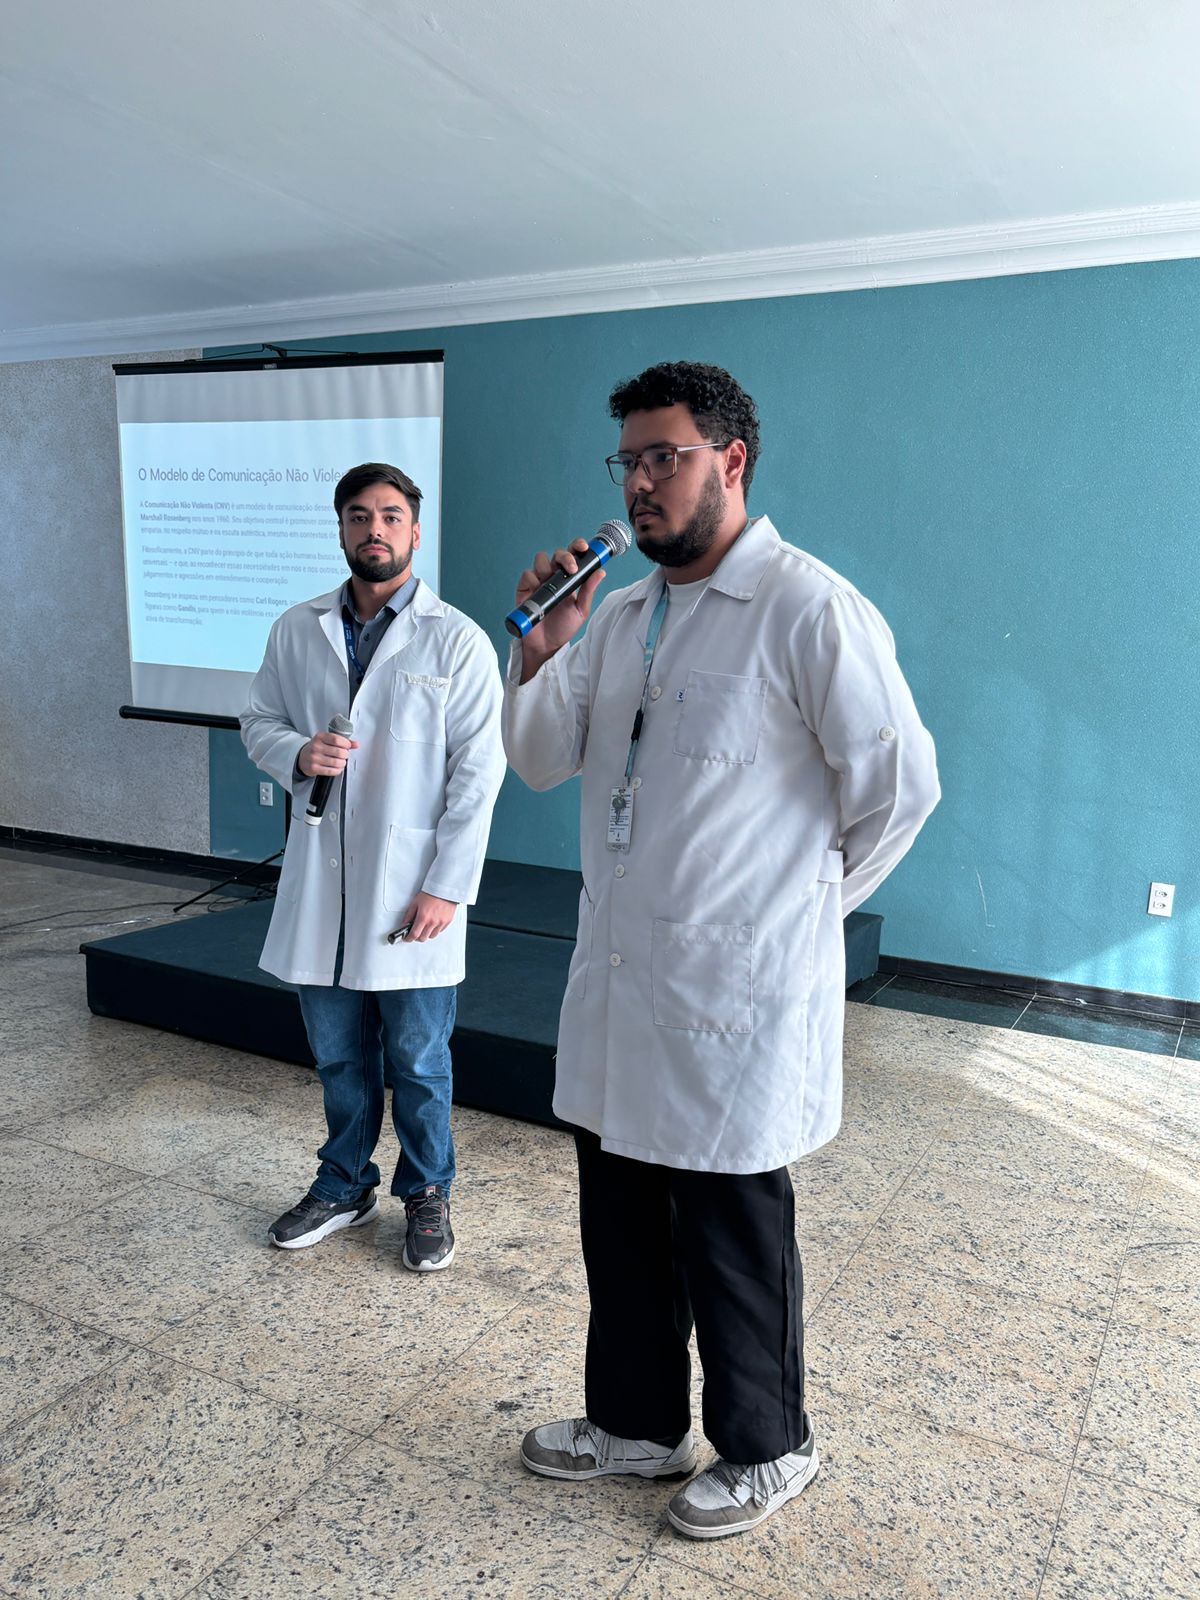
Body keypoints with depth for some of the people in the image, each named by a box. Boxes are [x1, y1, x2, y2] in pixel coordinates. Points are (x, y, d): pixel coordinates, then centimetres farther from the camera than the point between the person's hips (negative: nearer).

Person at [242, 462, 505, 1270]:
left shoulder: (458, 641, -7)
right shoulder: (297, 631, 5)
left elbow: (477, 772, -9)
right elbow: (259, 721, 13)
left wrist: (447, 887, -13)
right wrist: (298, 754, -11)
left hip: (412, 885, -4)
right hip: (320, 879, 4)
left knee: (418, 1061, 9)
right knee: (338, 1056, 17)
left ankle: (428, 1195, 30)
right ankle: (345, 1186, 37)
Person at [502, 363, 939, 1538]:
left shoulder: (810, 610, -14)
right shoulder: (621, 614, 10)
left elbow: (901, 782, -11)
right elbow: (541, 761, 10)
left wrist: (807, 902, 0)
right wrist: (540, 648, -8)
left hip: (736, 985, -7)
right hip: (617, 970, 7)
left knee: (732, 1237, 9)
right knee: (621, 1217, 19)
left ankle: (765, 1450, 34)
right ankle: (636, 1423, 41)